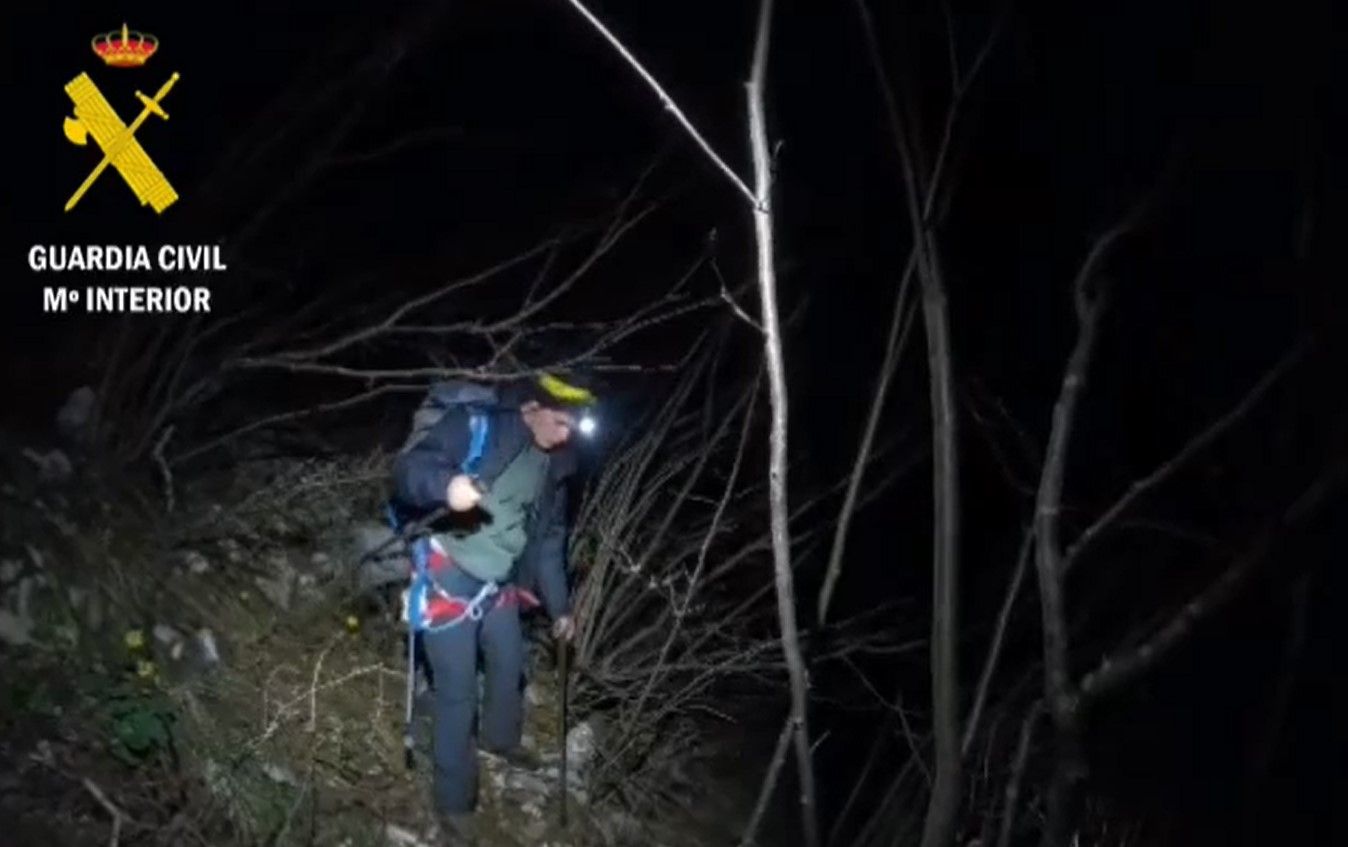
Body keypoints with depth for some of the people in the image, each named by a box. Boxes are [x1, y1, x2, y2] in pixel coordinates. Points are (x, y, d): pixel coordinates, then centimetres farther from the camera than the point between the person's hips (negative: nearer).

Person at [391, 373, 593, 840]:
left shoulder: (552, 465, 7)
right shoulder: (475, 425, -18)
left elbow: (549, 540, 16)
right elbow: (408, 469, -26)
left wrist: (559, 605, 18)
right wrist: (445, 484, -48)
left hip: (498, 584, 8)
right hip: (449, 578, -8)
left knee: (510, 664, 24)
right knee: (457, 692, -3)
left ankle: (499, 737, 55)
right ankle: (453, 802, 13)